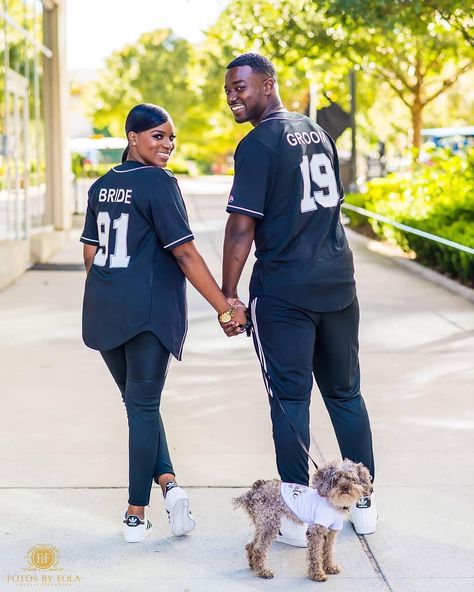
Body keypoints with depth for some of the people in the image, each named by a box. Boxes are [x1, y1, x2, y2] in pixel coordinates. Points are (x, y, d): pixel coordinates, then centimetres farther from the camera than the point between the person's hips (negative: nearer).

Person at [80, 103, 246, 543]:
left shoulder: (101, 186, 12)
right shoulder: (159, 183, -9)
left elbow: (90, 254, 14)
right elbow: (185, 253, -15)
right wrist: (225, 309, -13)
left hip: (103, 310, 6)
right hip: (148, 310, -6)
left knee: (138, 400, 17)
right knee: (143, 404, 2)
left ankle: (166, 481, 3)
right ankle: (136, 512, 6)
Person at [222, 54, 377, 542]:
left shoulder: (258, 145, -11)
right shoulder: (317, 133, 12)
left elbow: (242, 226, -14)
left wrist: (228, 294, -9)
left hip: (282, 292, -6)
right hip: (337, 282, 7)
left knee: (289, 398, 0)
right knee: (345, 392, 14)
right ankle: (363, 504, 21)